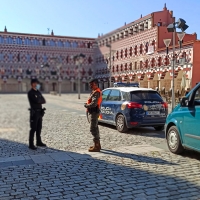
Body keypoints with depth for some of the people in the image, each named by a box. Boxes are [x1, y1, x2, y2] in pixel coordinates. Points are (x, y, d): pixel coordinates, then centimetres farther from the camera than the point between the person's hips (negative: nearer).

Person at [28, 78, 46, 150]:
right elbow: (37, 101, -23)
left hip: (39, 112, 8)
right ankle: (31, 144, 1)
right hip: (34, 113, -8)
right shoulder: (30, 93, -13)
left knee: (39, 128, 13)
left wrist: (39, 100, -13)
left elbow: (44, 101, 6)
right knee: (33, 129, -6)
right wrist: (41, 99, -3)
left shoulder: (38, 92, 15)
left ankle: (39, 142, 24)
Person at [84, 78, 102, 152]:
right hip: (93, 112, 11)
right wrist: (87, 104, 4)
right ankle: (97, 144, 28)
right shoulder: (94, 91, 14)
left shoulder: (96, 93, -19)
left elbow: (94, 104, -29)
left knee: (93, 129, -7)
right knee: (95, 128, 17)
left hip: (94, 112, -11)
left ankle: (96, 146, -2)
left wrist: (86, 105, -14)